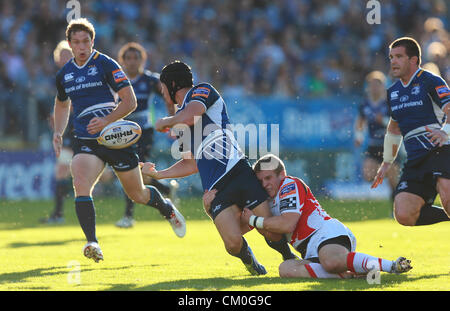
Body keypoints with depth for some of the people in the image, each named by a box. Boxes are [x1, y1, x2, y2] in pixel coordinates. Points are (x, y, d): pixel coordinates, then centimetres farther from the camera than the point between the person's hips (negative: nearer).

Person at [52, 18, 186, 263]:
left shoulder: (106, 64, -7)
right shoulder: (64, 75, 8)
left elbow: (130, 101, -10)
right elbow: (62, 104, 29)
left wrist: (106, 121, -25)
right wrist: (58, 133, 12)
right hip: (85, 141, 3)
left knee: (138, 195, 10)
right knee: (80, 185, -26)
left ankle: (167, 209, 44)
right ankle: (92, 243, -31)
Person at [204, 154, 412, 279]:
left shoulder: (290, 186, 4)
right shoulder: (266, 202, 30)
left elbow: (287, 224, -10)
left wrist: (254, 220, 1)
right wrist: (211, 206, 19)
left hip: (327, 234, -8)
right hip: (311, 253, 8)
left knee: (331, 261, -44)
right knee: (286, 269, -27)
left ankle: (391, 265, -42)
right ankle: (348, 271, -33)